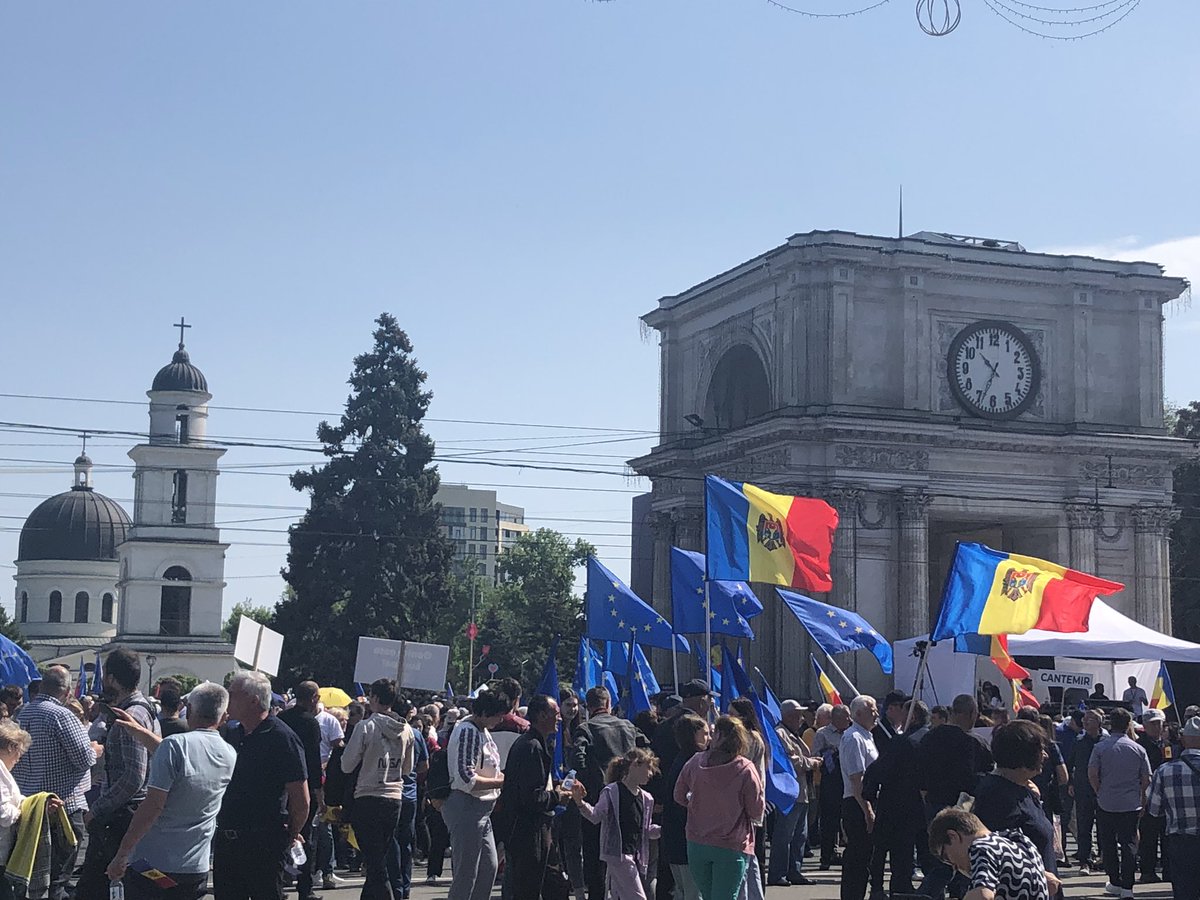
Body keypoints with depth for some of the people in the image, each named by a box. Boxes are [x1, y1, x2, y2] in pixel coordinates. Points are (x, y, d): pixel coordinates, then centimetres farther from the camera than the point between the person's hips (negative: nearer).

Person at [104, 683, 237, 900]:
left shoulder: (175, 744, -15)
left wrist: (121, 855, -12)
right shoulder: (229, 756, 4)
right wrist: (138, 730, 25)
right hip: (195, 868, 5)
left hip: (152, 861, -5)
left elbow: (153, 805, -18)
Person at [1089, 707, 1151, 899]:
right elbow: (1146, 779, 2)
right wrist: (1142, 799, 17)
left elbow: (1092, 774, -8)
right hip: (1131, 804, 1)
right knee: (1129, 843, 4)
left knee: (1108, 844, 11)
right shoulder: (1138, 749, -2)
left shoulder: (1101, 747, -6)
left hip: (1106, 804, -1)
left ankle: (1115, 883, 16)